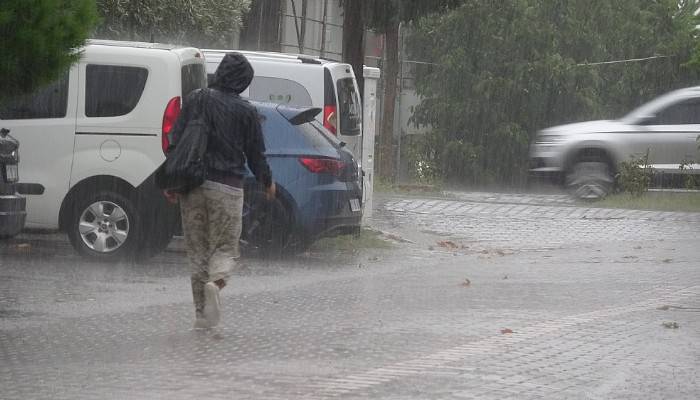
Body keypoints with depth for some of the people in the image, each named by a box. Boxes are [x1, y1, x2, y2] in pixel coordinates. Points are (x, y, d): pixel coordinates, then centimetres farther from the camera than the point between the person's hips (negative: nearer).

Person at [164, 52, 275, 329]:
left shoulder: (195, 100, 5)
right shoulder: (246, 112, -2)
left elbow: (176, 141, 3)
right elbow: (256, 153, 5)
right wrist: (267, 183, 22)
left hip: (192, 185, 3)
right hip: (227, 186, -3)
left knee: (197, 249, 10)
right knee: (225, 247, 4)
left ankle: (202, 315, 10)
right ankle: (216, 282, -29)